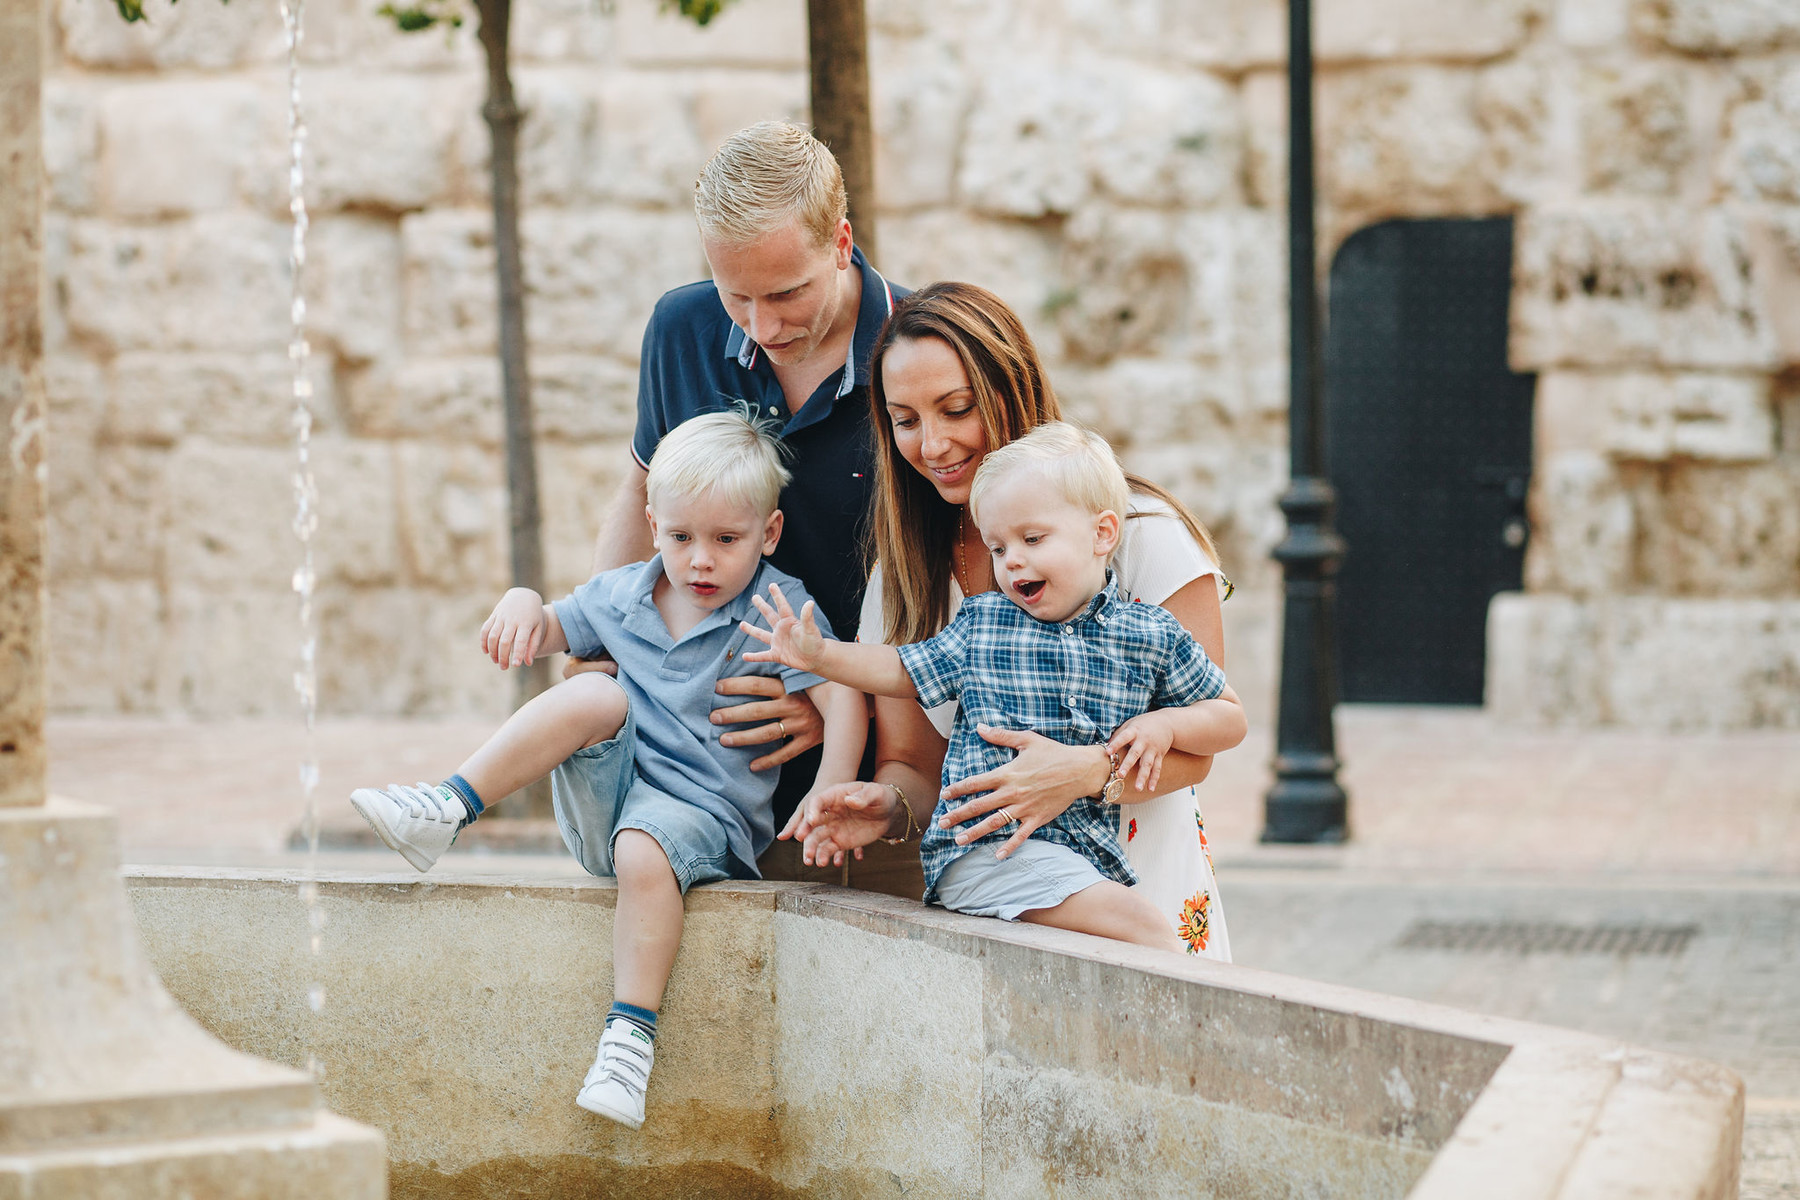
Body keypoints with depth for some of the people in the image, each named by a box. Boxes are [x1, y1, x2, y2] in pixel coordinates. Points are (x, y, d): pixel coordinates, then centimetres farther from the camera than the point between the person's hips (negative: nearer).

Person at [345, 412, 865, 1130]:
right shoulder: (624, 595, 9)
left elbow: (843, 697, -16)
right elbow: (548, 634, 22)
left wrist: (829, 797, -29)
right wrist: (522, 604, -3)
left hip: (703, 809, -4)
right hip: (608, 795, 4)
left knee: (645, 851, -37)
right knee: (596, 695, -24)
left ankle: (631, 1033, -34)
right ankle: (447, 809, -26)